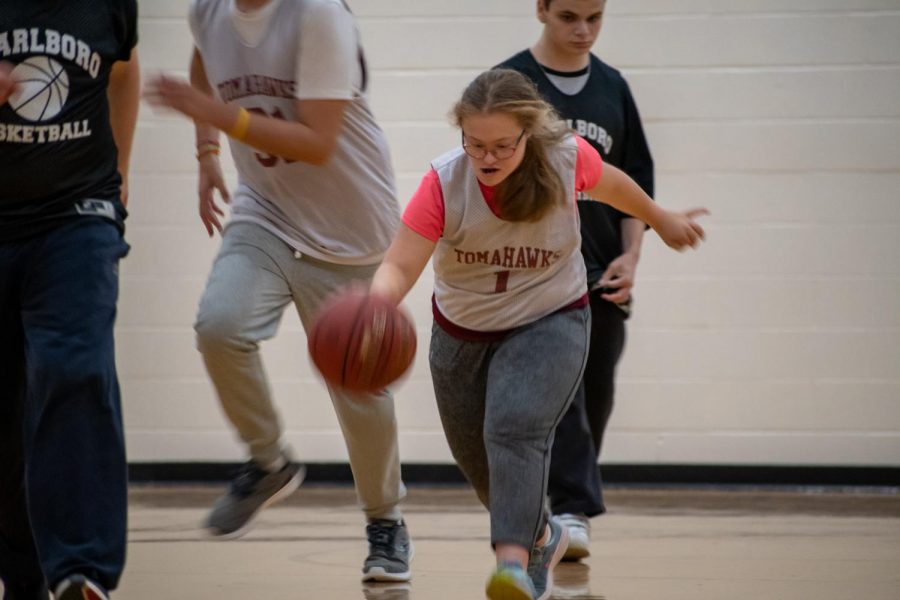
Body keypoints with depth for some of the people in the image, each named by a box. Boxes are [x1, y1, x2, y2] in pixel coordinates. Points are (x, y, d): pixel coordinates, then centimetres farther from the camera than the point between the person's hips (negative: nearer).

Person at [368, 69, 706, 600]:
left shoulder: (566, 158, -21)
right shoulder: (445, 182, -24)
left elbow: (609, 184, 3)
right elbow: (400, 265, -31)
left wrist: (661, 220, 22)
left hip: (550, 323, -2)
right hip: (463, 332, 2)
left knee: (515, 431, -28)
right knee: (477, 459, 14)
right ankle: (544, 537, 42)